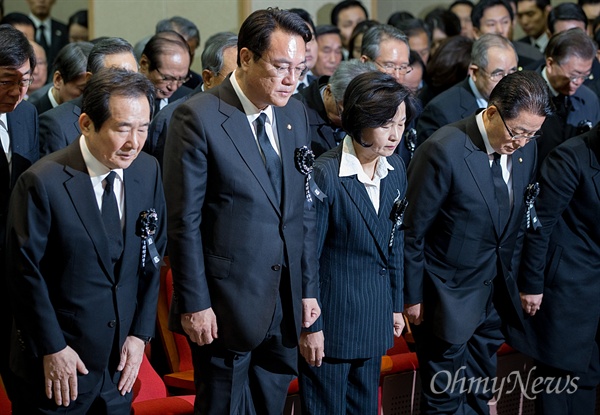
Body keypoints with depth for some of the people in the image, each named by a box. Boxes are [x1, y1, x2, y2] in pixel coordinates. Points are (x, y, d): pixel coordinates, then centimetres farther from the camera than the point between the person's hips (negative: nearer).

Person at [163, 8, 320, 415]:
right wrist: (194, 304, -13)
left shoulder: (296, 114, 8)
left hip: (285, 305, 6)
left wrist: (309, 289, 10)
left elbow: (304, 210, 12)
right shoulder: (198, 117, -12)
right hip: (227, 305, -6)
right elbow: (185, 222, -12)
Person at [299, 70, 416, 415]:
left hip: (374, 318, 7)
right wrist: (310, 327, -12)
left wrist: (396, 305, 15)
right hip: (332, 317, -6)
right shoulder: (325, 174, -19)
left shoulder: (395, 169, 3)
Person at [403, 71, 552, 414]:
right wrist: (413, 296, -9)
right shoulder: (444, 151, -23)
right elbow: (412, 230, -14)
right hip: (450, 294, -6)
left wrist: (512, 277, 11)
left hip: (496, 294, 6)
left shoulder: (525, 149, -3)